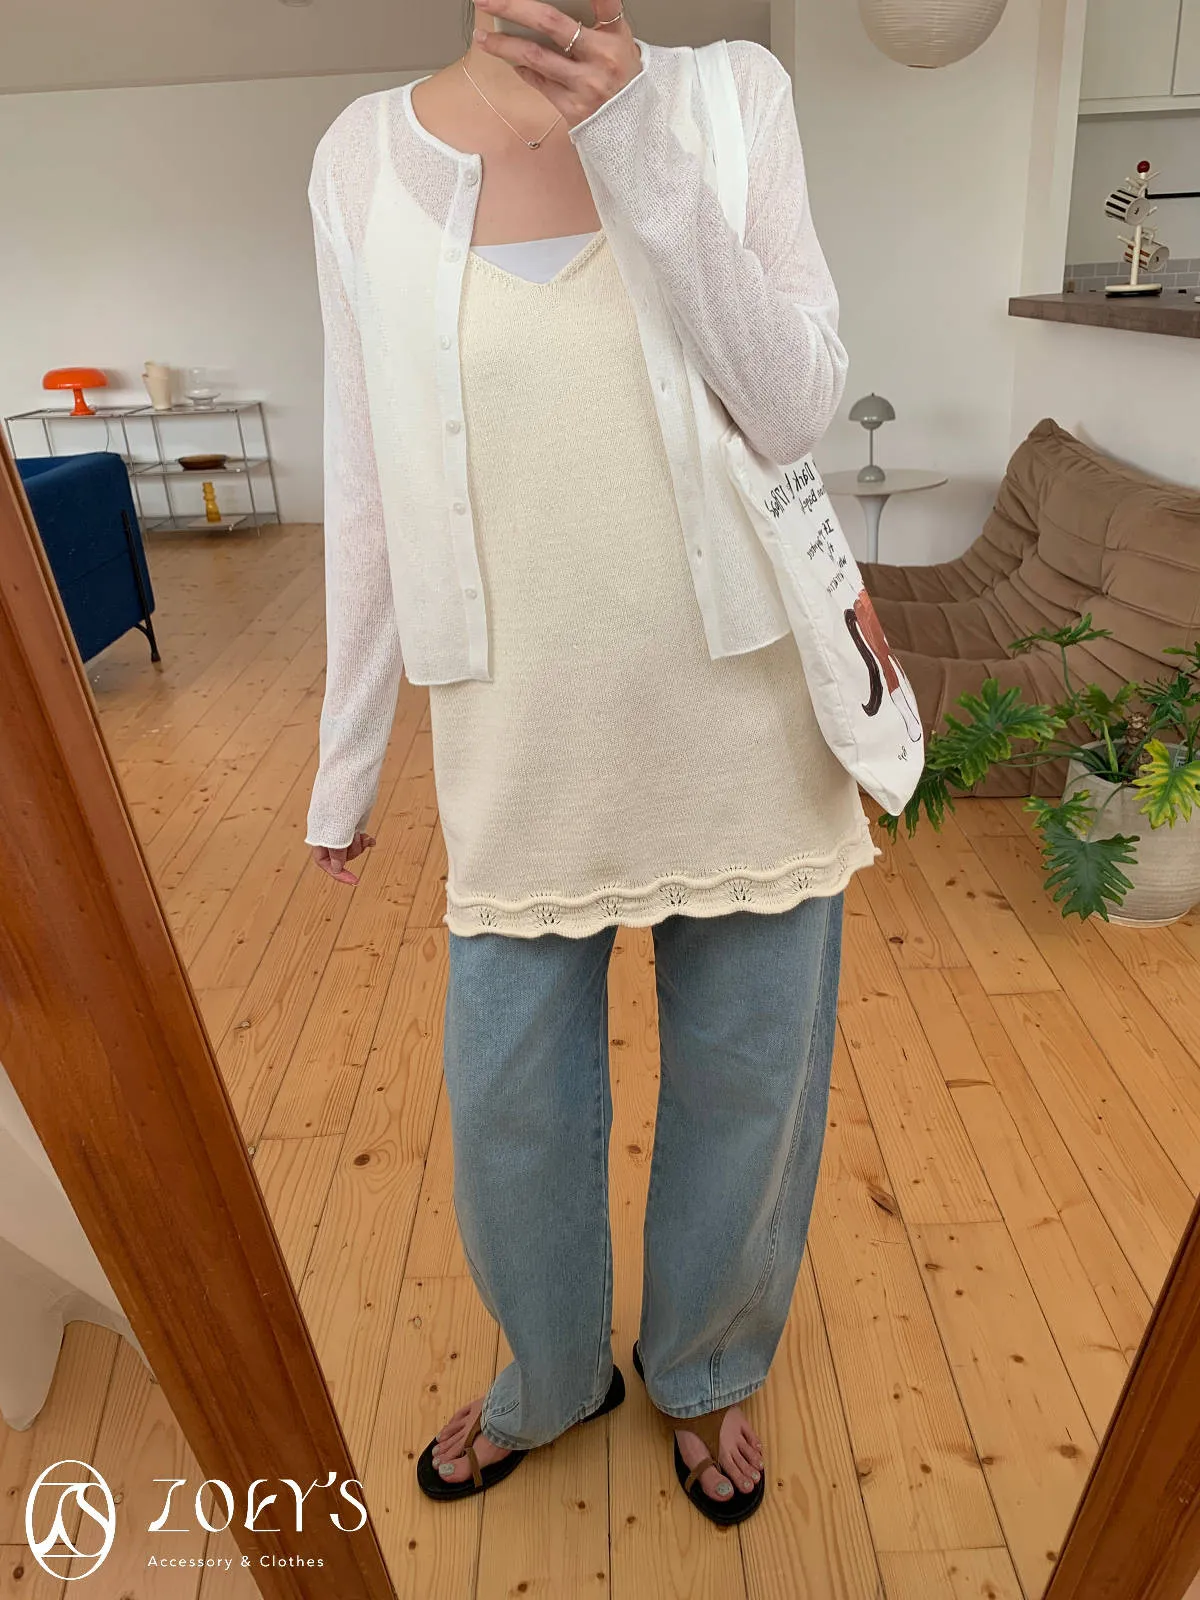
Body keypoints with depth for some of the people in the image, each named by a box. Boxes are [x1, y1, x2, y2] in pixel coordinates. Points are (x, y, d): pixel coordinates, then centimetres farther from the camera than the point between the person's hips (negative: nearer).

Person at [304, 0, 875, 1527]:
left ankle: (705, 1373, 48)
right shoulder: (367, 154, 3)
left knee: (746, 1088, 15)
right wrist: (347, 757, 7)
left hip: (741, 720, 1)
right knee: (509, 1110, 14)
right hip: (525, 748, 1)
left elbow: (795, 408, -8)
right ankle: (552, 1378, 48)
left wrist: (631, 139, -16)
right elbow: (369, 493, 3)